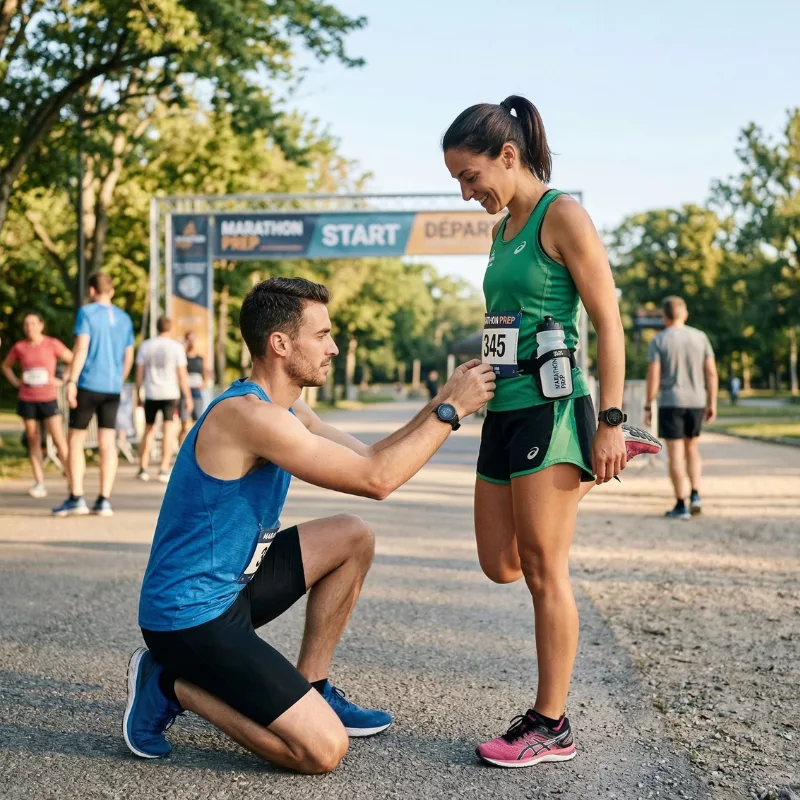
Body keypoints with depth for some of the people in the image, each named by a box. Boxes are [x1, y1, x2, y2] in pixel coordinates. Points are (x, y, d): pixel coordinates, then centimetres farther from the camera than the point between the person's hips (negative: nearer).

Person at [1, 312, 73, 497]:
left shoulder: (52, 344, -4)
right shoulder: (19, 347, 4)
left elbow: (75, 361, -1)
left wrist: (61, 381, -7)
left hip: (48, 399, -3)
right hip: (26, 400, 3)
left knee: (59, 440, -8)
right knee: (33, 440, 5)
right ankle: (39, 483, 8)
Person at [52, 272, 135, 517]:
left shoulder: (86, 312, -4)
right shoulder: (124, 318, 12)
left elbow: (81, 348, -13)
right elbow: (128, 358, 15)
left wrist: (71, 381, -14)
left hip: (88, 386, -4)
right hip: (113, 388, 4)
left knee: (75, 440, 5)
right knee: (107, 443, 3)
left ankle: (76, 498, 1)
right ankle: (104, 500, 1)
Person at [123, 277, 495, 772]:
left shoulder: (286, 411, 8)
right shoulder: (247, 414, -24)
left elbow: (369, 458, 11)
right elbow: (376, 480, -24)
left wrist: (443, 403, 2)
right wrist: (450, 410, -15)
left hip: (230, 586, 10)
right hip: (190, 616, -10)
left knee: (353, 538, 14)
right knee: (324, 750, -14)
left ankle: (312, 688, 17)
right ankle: (173, 685, 1)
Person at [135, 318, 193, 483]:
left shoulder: (145, 346, 4)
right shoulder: (176, 347, -3)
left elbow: (139, 372, 3)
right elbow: (182, 374, -4)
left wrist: (138, 393, 12)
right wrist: (188, 397, 1)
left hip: (151, 394, 3)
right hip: (170, 394, -3)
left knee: (149, 429, 14)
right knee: (168, 430, -2)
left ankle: (143, 468, 14)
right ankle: (164, 469, -9)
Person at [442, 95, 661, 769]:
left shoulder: (562, 215, -8)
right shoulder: (503, 229, 15)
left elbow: (609, 325, -12)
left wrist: (610, 423, -16)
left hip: (549, 410, -9)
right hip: (504, 413, 9)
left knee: (544, 571, -1)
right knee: (500, 566, 12)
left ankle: (552, 726, 12)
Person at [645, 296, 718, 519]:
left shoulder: (658, 340, -5)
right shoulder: (700, 337, 4)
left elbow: (653, 376, -10)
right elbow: (711, 373, 2)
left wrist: (648, 406, -3)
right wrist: (712, 404, 8)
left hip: (670, 403, -3)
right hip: (696, 402, 4)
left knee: (676, 454, 0)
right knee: (692, 449, 20)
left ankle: (681, 505, 0)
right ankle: (695, 495, 8)